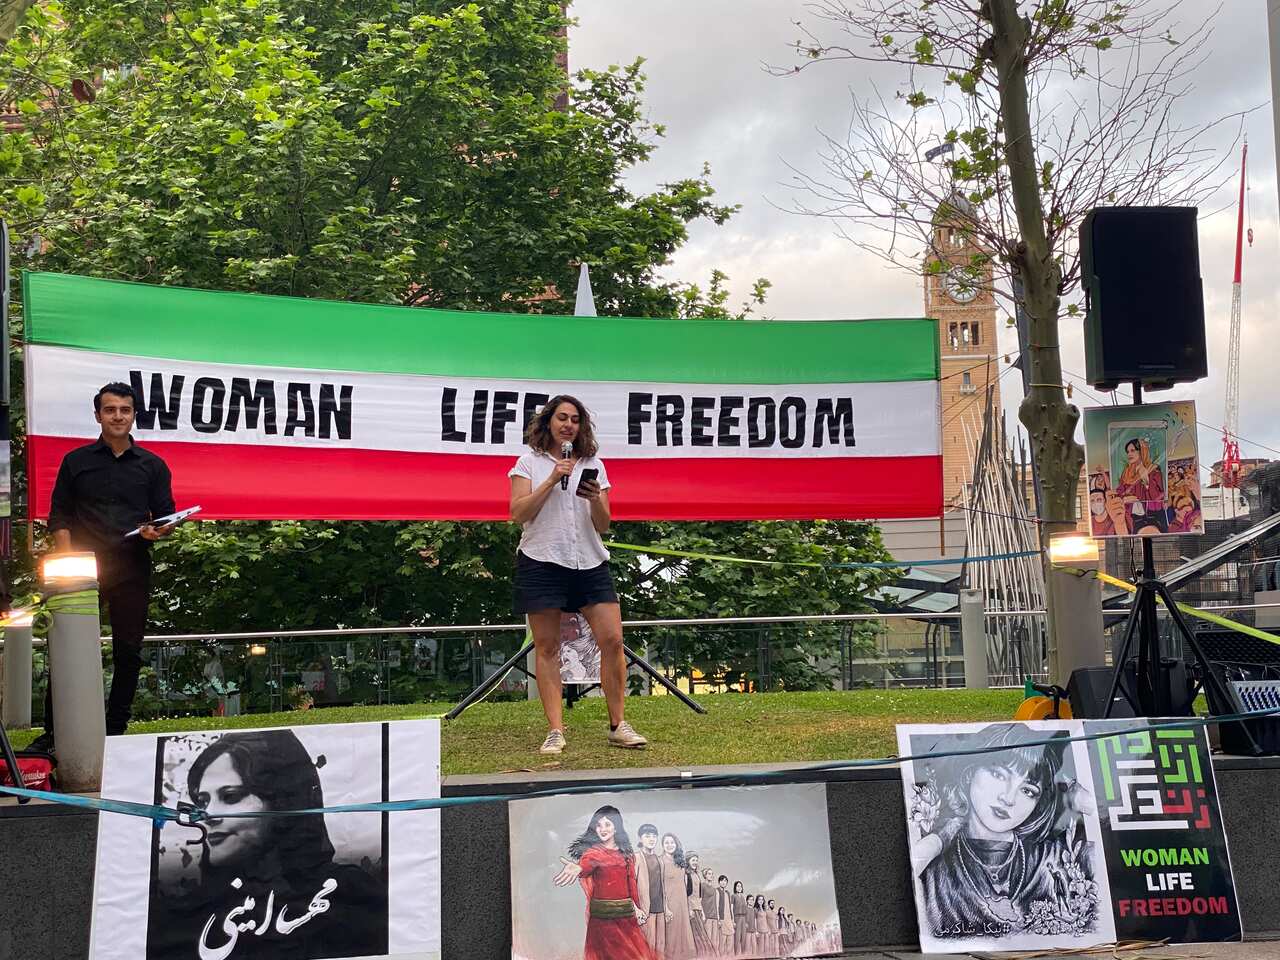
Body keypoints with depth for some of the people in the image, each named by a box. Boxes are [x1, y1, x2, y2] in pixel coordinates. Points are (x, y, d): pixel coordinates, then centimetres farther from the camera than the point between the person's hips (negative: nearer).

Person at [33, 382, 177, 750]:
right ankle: (52, 733, 2)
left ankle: (115, 731, 11)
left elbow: (166, 515, 12)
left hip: (132, 571, 1)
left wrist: (158, 531, -12)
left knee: (128, 651, 2)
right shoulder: (76, 461, 10)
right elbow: (59, 516, 6)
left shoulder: (152, 465, 12)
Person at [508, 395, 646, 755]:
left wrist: (594, 500, -10)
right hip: (541, 562, -2)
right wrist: (552, 479, -11)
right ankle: (555, 730, 2)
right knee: (547, 647, -2)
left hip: (590, 563, 3)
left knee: (612, 640, -6)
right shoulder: (530, 462, 6)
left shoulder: (593, 465, 13)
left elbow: (603, 525, 11)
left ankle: (617, 725, 3)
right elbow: (518, 513, -5)